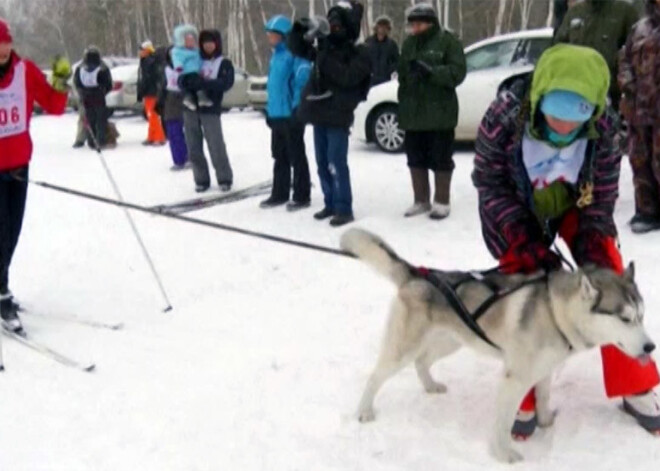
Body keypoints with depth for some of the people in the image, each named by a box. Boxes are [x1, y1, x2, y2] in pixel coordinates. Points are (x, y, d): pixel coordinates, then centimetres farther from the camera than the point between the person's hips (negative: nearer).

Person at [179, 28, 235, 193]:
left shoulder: (224, 64, 5)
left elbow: (226, 83, -12)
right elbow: (183, 78, 5)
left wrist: (203, 83, -23)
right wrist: (186, 82, -20)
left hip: (210, 110, -4)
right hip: (190, 108, 4)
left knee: (216, 147, -6)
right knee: (194, 148, 4)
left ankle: (225, 179, 8)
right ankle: (201, 180, 15)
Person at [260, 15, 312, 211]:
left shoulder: (295, 54, -14)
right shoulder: (276, 55, 14)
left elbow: (303, 81, -20)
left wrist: (297, 108, -20)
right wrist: (270, 109, 21)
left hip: (291, 114, -9)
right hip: (277, 114, 9)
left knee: (296, 157, 0)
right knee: (279, 157, 15)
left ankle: (302, 196, 9)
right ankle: (280, 194, 24)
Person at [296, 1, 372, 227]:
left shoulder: (359, 53, -5)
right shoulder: (325, 44, 13)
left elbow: (348, 77, -20)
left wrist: (327, 60, -23)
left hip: (338, 116, -7)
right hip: (319, 114, 7)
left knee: (336, 163, -11)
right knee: (323, 163, 11)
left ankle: (344, 209, -5)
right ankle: (331, 204, 22)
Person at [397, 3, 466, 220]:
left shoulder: (448, 41, -5)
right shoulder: (408, 43, 13)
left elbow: (458, 72, -13)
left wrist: (431, 71, -26)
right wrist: (403, 102, 12)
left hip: (439, 112, -6)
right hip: (413, 111, 6)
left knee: (441, 159, 1)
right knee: (416, 159, 12)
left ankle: (441, 202, 12)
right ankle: (421, 201, 24)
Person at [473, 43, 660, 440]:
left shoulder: (604, 125, -31)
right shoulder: (504, 117, -36)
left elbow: (602, 198, -18)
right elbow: (490, 183, -22)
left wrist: (593, 254, -22)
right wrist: (524, 242, -27)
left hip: (575, 205, 1)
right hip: (517, 213, -1)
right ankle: (524, 398, 13)